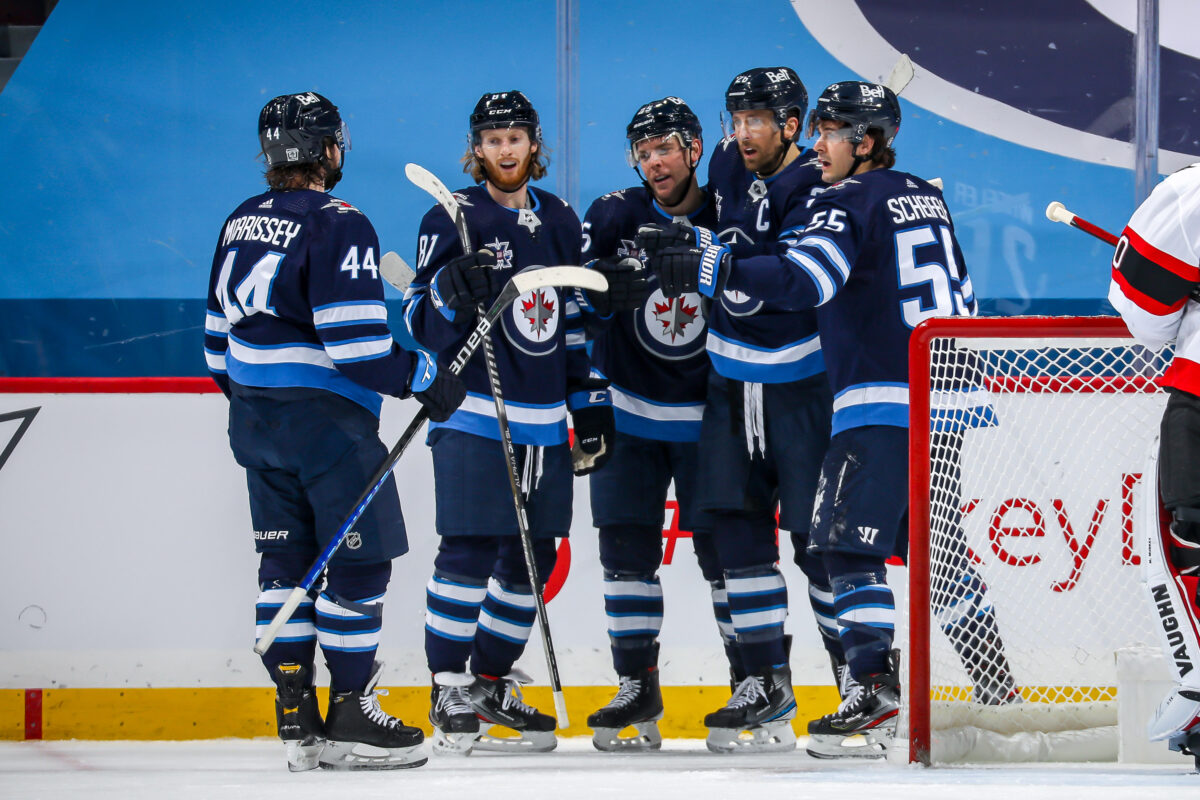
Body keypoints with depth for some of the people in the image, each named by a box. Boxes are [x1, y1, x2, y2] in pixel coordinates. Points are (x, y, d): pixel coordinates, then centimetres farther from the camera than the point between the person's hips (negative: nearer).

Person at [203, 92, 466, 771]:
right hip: (327, 417, -8)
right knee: (359, 559, -1)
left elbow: (221, 333, 17)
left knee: (286, 560, 11)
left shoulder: (242, 223, 11)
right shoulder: (338, 226, -15)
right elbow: (354, 342, -23)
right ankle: (351, 718, -1)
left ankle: (296, 716, 12)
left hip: (257, 419, 8)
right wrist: (427, 379, -11)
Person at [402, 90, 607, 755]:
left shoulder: (559, 222, 14)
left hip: (544, 420, 6)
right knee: (469, 550, -13)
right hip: (473, 415, -6)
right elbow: (420, 321, -6)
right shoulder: (454, 219, -4)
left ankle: (493, 683, 21)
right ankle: (450, 694, -7)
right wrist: (451, 289, -27)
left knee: (532, 557, 9)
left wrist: (590, 402, 16)